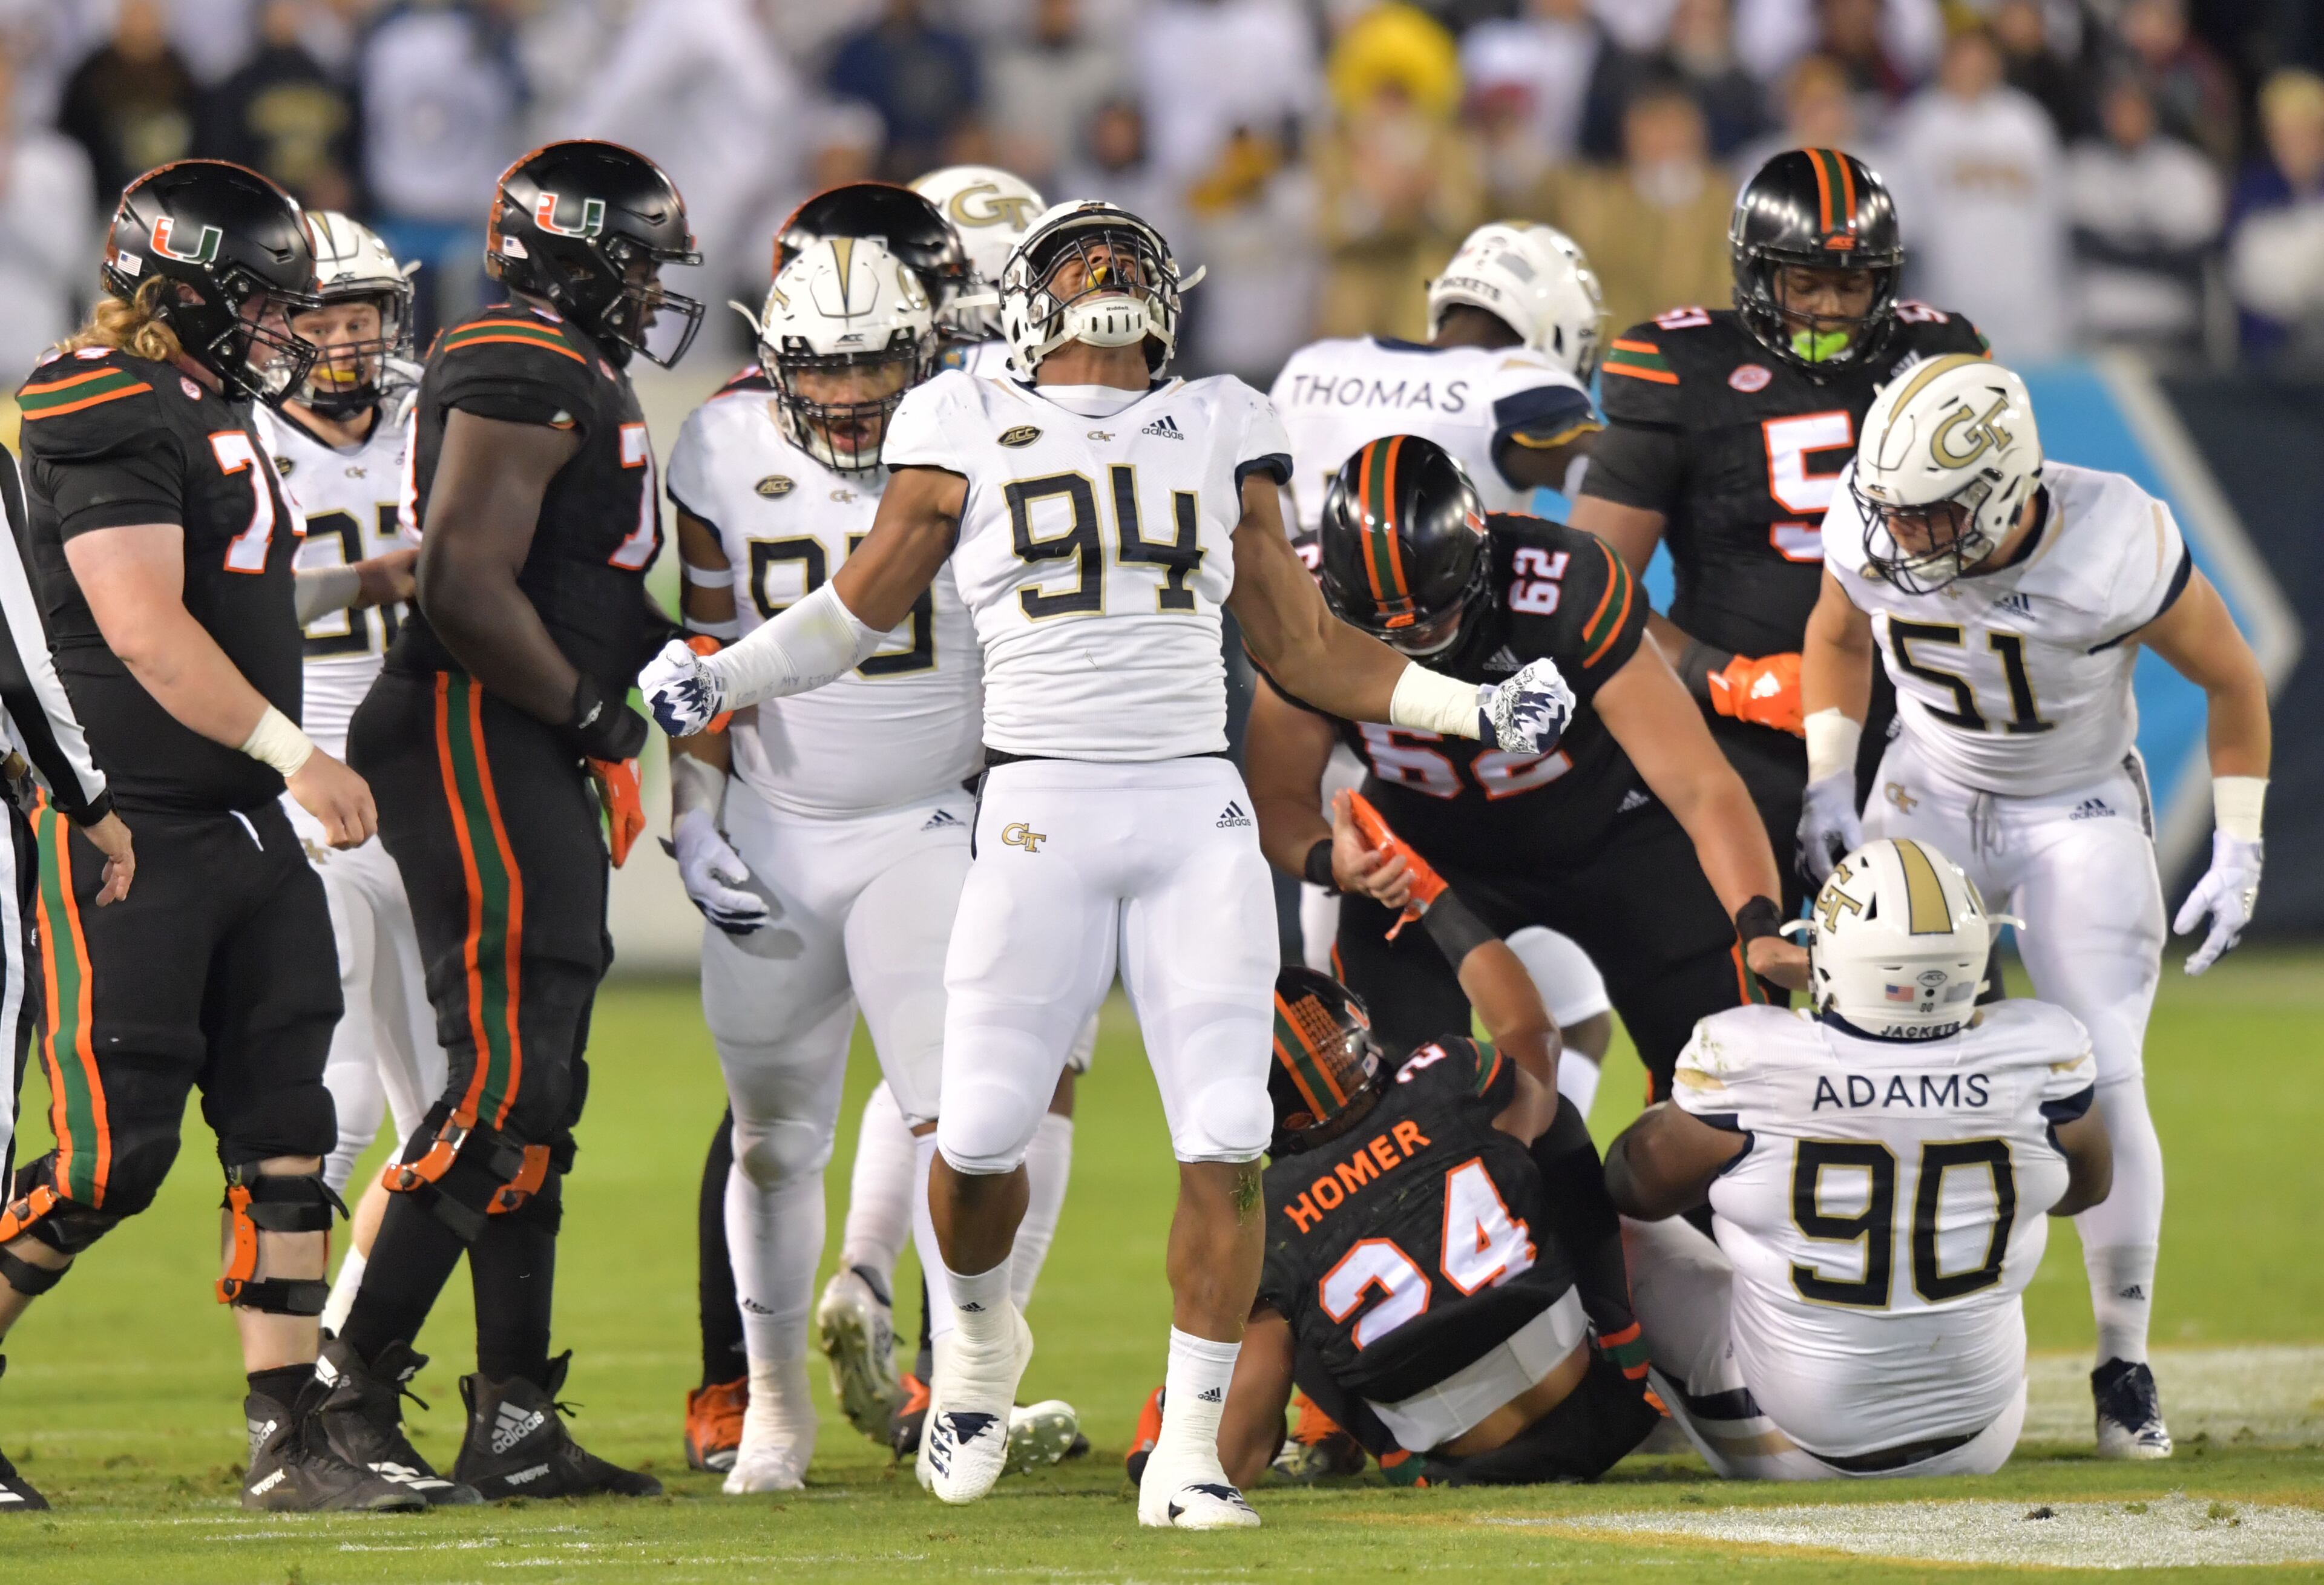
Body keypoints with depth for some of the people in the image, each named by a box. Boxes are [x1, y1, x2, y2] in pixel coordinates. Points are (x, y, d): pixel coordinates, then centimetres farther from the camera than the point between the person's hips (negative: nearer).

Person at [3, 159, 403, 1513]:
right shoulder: (113, 416, -15)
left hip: (241, 831, 10)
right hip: (128, 831, -10)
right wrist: (292, 752, -22)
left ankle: (291, 1443, 6)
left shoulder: (213, 411, 16)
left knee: (286, 1137, 5)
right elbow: (143, 630, -22)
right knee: (111, 1156, -8)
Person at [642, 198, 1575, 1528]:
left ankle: (1190, 1454, 2)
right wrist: (723, 679, 4)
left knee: (1226, 1145, -8)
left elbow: (1303, 647, 20)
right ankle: (982, 1344, 30)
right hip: (1042, 816, -2)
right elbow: (863, 605, 19)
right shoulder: (972, 432, 9)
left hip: (1199, 818, 2)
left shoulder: (1219, 433, 15)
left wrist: (1472, 709, 10)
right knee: (980, 1137, -3)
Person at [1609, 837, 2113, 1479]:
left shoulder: (1749, 1066, -24)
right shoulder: (2033, 1061, -16)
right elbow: (2085, 1184, 9)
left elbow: (1639, 1184, -2)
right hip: (1975, 1445, 3)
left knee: (1625, 1234, 16)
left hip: (1799, 1449, -2)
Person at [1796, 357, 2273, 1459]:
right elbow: (1837, 635, 5)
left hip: (2081, 813, -3)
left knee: (2101, 1081, -14)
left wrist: (2239, 851, -12)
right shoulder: (1870, 534, -21)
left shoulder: (2113, 551, -32)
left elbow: (2232, 678, -13)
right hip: (1933, 792, 3)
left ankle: (2124, 1364, 1)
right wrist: (1827, 786, 0)